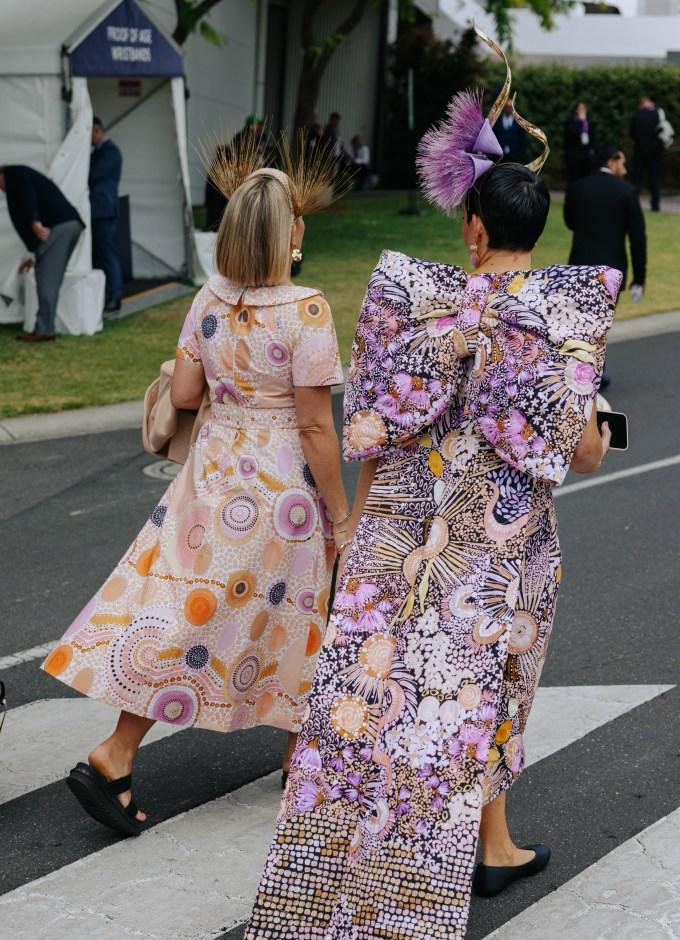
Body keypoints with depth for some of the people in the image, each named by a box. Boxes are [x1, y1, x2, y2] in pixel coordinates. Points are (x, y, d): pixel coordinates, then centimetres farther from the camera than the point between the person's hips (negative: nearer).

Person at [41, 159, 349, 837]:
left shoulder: (209, 299, -2)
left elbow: (182, 395, 2)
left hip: (212, 475, 5)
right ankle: (300, 751, 32)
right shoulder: (306, 311, -18)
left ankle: (115, 758, 10)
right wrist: (339, 515, -7)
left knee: (183, 613, 10)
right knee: (292, 612, 14)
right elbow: (315, 427, -16)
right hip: (282, 488, -5)